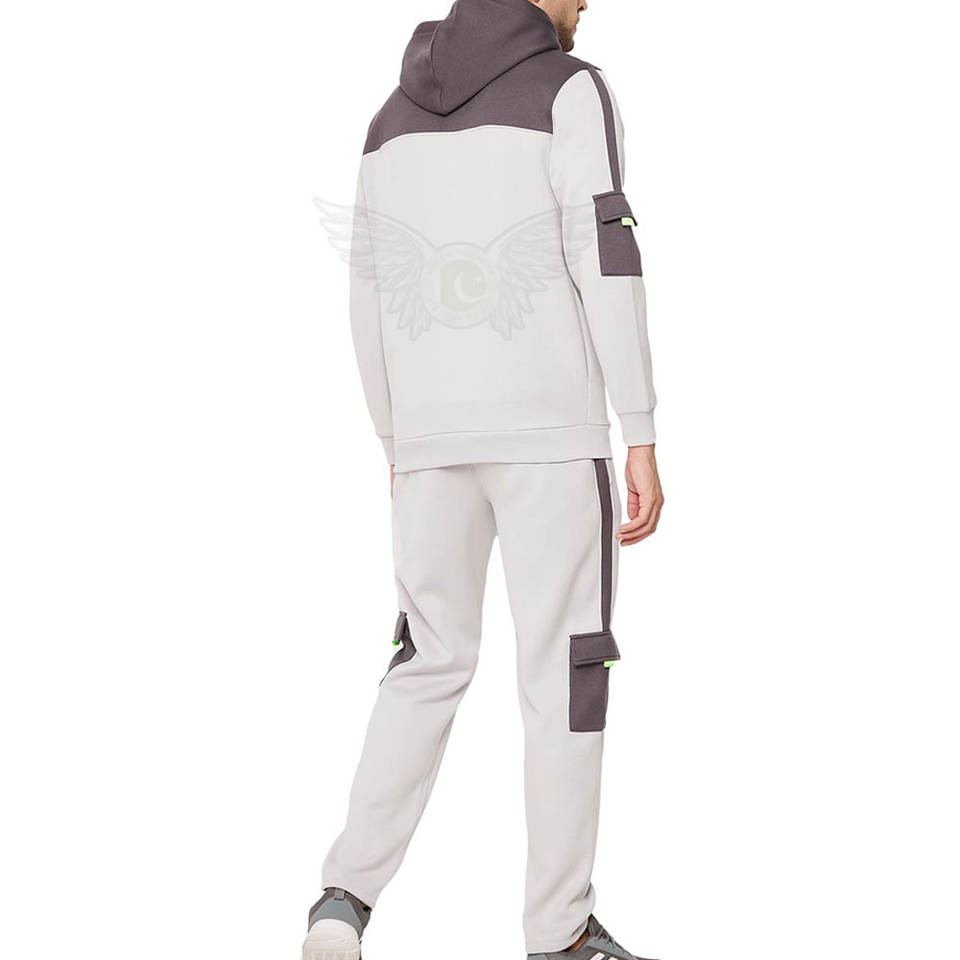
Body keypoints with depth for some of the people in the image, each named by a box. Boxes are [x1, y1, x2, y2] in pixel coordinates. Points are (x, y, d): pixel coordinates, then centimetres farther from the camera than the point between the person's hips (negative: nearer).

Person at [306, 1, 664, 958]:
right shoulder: (569, 91, -5)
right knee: (564, 671, 3)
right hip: (546, 425, -5)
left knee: (432, 662, 15)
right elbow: (606, 266, -13)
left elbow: (371, 294, 16)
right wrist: (643, 440, -11)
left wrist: (395, 446, 23)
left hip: (436, 429, 6)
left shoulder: (399, 112, 15)